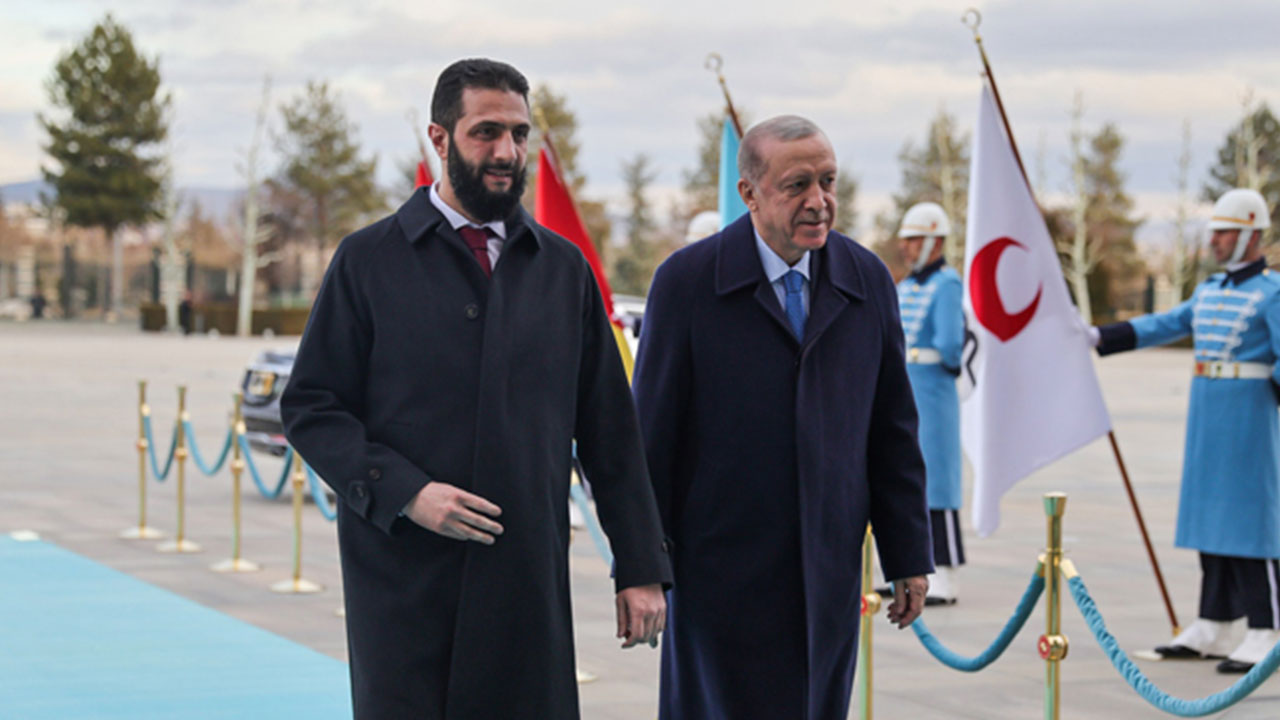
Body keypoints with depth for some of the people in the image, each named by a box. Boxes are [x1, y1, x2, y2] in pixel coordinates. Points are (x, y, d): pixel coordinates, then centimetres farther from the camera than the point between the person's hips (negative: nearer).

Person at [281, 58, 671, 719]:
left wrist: (641, 567, 8)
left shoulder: (564, 268, 12)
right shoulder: (369, 261, 3)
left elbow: (609, 428, 12)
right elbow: (309, 408, 1)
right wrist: (405, 492, -13)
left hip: (529, 582, 3)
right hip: (403, 580, -2)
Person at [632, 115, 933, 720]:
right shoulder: (686, 282, -6)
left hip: (830, 574, 3)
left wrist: (910, 558, 8)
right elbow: (650, 437, -4)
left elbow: (893, 433, 9)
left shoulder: (868, 281, 5)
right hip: (721, 574, -3)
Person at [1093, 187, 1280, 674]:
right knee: (1210, 521, 11)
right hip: (1205, 415, 8)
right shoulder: (1208, 291, 15)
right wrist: (1100, 337, 8)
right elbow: (1164, 326, 13)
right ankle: (1212, 630, 18)